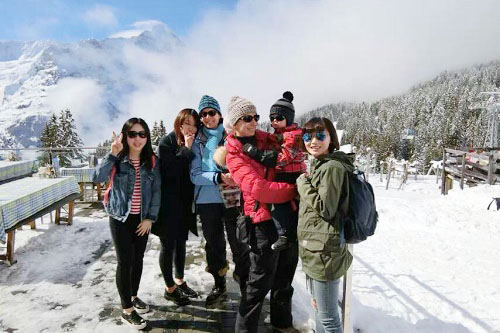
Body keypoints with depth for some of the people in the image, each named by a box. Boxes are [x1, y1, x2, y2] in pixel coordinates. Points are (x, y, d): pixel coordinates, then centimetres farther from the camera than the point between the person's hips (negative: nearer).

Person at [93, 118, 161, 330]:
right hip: (120, 218, -4)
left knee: (138, 259, 15)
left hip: (142, 219, 4)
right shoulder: (117, 159, -10)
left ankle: (133, 296, 37)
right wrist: (113, 154, -36)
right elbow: (97, 178, -27)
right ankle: (127, 311, 14)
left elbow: (156, 190, 0)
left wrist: (151, 217, -4)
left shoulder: (151, 161, -1)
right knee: (125, 261, 0)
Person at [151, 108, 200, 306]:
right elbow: (170, 170, -20)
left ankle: (180, 281, 33)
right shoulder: (167, 142, -10)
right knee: (168, 245, 5)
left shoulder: (193, 144, 6)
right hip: (168, 203, -6)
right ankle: (169, 288, 20)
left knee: (181, 242, 17)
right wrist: (186, 149, -21)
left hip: (184, 202, 6)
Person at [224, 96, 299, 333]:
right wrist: (294, 190, -21)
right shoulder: (233, 154, -9)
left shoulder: (267, 139, 8)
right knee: (260, 281, 2)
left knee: (285, 274, 20)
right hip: (263, 220, -6)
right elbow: (256, 187, -22)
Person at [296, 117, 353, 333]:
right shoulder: (317, 166, 14)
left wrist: (303, 185, -12)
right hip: (314, 250, 10)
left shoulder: (332, 167, -16)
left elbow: (325, 208, -20)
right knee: (319, 309, 24)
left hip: (324, 252, -10)